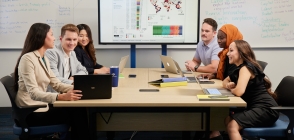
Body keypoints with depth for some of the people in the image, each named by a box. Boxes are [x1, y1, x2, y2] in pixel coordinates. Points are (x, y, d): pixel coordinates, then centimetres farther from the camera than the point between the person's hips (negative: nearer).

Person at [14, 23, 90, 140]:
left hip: (41, 105, 8)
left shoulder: (44, 59, 12)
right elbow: (33, 93, -25)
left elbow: (56, 84, 8)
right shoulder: (28, 58, -17)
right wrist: (61, 97, -38)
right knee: (76, 113, -13)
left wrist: (77, 88, -8)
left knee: (79, 110, -9)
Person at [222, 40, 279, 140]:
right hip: (256, 107, 10)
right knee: (228, 120, 3)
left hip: (266, 110, -10)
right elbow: (225, 82, 27)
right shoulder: (239, 68, 16)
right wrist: (229, 85, 2)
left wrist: (231, 89, -3)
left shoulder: (246, 68, -13)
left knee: (232, 126, -21)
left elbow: (239, 91, -27)